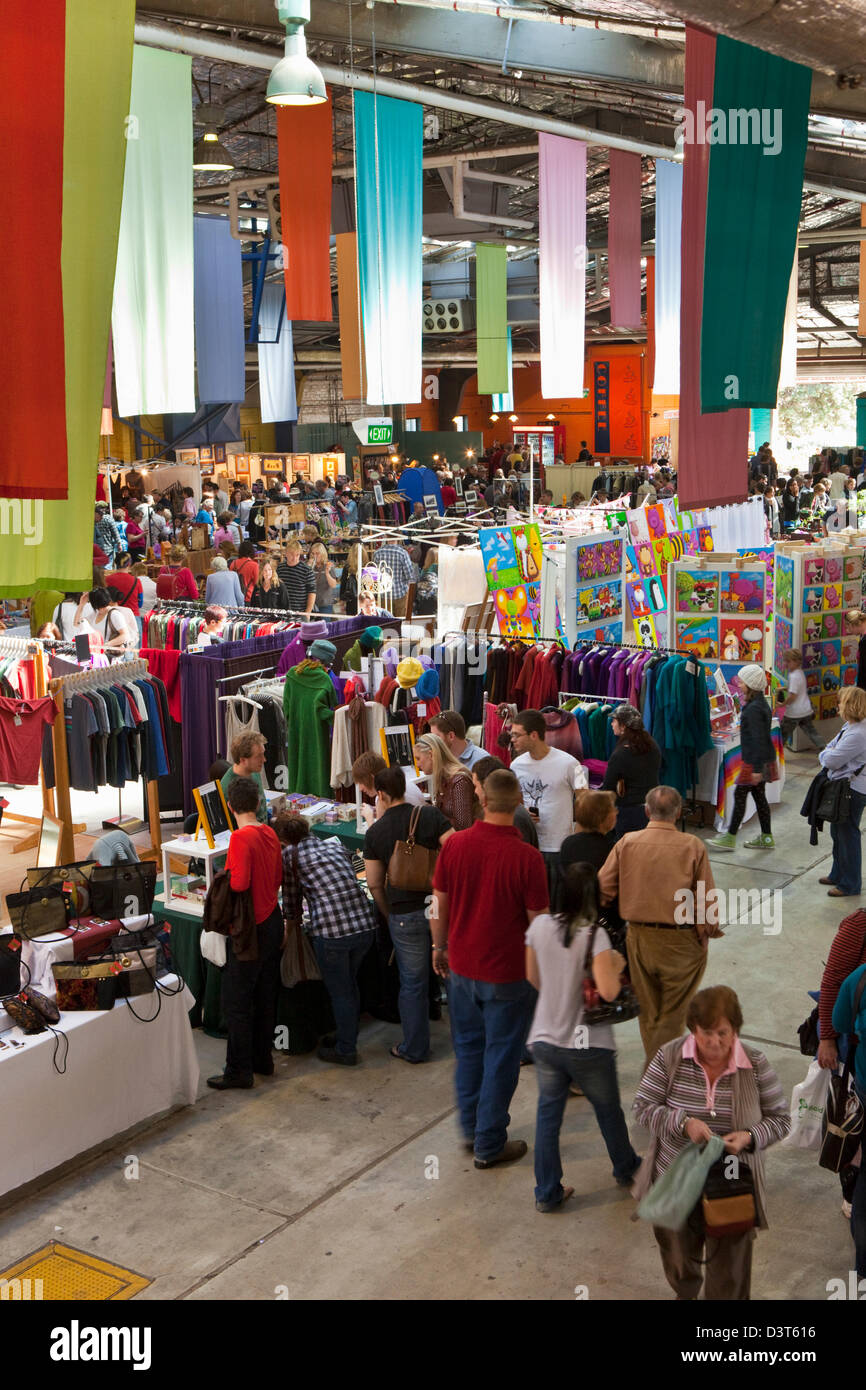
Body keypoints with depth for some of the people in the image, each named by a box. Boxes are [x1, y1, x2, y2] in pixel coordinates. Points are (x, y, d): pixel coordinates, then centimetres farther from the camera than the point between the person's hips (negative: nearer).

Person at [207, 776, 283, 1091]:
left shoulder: (241, 838, -20)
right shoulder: (270, 834, 4)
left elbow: (239, 883, -27)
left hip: (249, 929, -8)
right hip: (273, 920, 8)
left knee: (237, 1002, 1)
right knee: (265, 996, 17)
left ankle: (238, 1071, 6)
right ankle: (262, 1059, 28)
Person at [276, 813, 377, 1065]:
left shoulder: (290, 854, 5)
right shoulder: (335, 845, 20)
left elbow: (292, 896, 13)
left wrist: (292, 922, 33)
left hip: (331, 929, -6)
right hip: (365, 924, 6)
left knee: (339, 992, 12)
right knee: (349, 984, 25)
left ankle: (346, 1050, 23)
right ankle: (347, 1037, 39)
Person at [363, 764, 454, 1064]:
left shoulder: (375, 833, 0)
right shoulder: (430, 815, -4)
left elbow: (374, 884, 3)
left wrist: (389, 916, 16)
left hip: (404, 913, 0)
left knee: (413, 983, 11)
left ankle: (415, 1048, 22)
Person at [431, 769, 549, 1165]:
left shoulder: (455, 845, -9)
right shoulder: (526, 857, -20)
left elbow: (440, 904, 2)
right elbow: (537, 921, -14)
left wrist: (440, 947, 17)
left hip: (462, 967, 4)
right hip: (508, 973, -4)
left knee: (468, 1047, 21)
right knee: (501, 1056, 9)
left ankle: (470, 1128, 34)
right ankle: (489, 1145, 19)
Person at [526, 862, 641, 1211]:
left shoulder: (539, 926, -5)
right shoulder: (594, 935, -21)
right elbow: (608, 990, -28)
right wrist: (617, 965, -9)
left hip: (545, 1040, 3)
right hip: (587, 1046, -3)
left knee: (548, 1113, 14)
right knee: (608, 1109, 20)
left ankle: (547, 1193, 19)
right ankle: (625, 1169, 42)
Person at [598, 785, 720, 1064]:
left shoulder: (627, 842, -6)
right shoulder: (693, 847, -12)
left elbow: (603, 889, -5)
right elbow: (707, 899, -10)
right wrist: (708, 929, 8)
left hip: (639, 939, 3)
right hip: (681, 941, -3)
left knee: (649, 1013, 19)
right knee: (673, 1015, 10)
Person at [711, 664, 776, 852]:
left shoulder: (754, 708, -20)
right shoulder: (761, 704, 10)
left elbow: (758, 739, -23)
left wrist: (757, 768, -23)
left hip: (754, 761, -10)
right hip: (763, 759, 10)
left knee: (740, 795, -1)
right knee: (759, 796, 14)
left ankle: (730, 838, 6)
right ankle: (766, 838, 20)